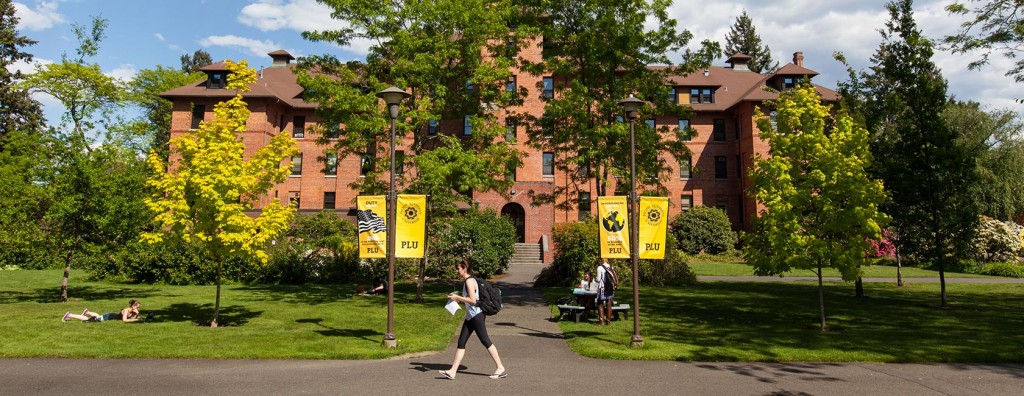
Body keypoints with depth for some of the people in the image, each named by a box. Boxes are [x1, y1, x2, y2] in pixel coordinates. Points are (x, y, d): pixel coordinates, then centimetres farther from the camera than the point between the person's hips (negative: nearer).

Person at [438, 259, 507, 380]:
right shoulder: (468, 281, 16)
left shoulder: (469, 281, -14)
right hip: (470, 316, 10)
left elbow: (473, 300, -21)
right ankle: (452, 372, 8)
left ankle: (500, 368, 3)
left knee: (485, 341, -5)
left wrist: (457, 297, -14)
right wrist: (458, 299, 12)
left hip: (477, 315, -10)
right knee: (461, 342, 7)